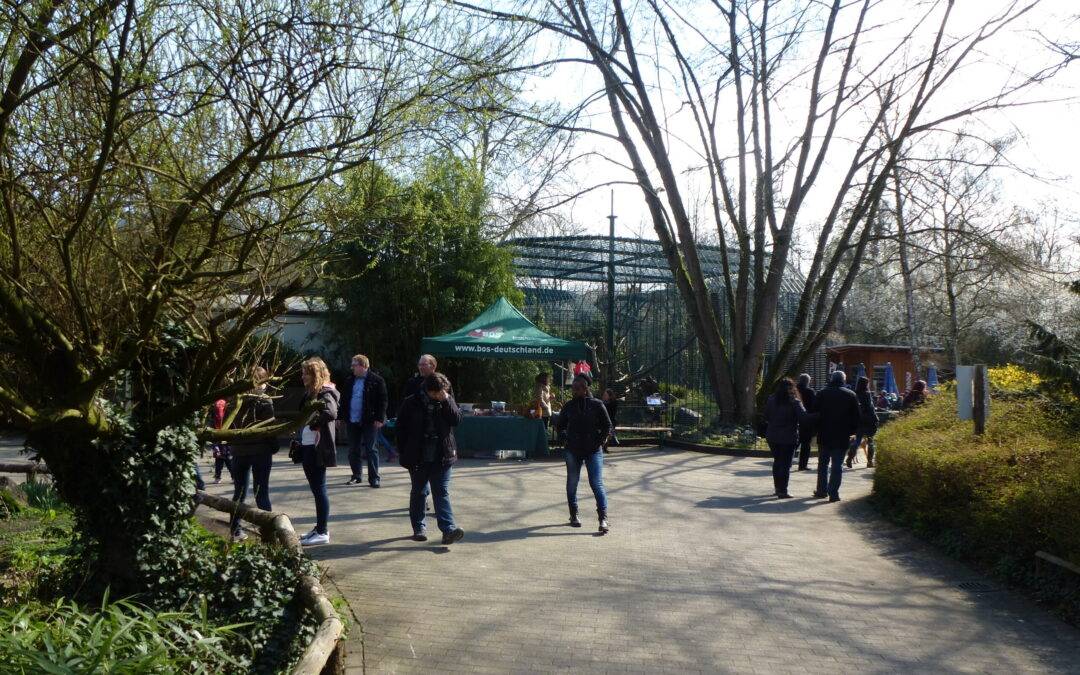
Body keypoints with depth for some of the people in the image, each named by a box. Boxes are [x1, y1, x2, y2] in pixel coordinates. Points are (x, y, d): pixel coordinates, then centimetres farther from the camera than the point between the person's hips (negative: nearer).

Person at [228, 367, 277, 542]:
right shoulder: (264, 401, -10)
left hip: (239, 450, 4)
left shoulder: (238, 399, 2)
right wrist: (274, 447, 2)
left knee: (239, 491, 13)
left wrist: (233, 444, 11)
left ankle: (235, 530, 15)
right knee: (261, 491, 2)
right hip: (260, 450, -4)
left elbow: (229, 424, 4)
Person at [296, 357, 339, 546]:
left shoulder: (325, 393, -12)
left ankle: (323, 532, 1)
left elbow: (331, 412, -30)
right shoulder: (310, 392, 16)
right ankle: (319, 528, 23)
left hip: (318, 448, -9)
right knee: (315, 488, 14)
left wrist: (313, 421, -24)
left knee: (319, 488, -4)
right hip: (307, 446, 9)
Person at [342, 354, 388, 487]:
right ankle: (357, 476, 23)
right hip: (352, 422, 6)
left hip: (369, 421, -6)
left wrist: (379, 418, -16)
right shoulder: (351, 381, 11)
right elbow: (344, 399, 16)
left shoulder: (376, 381, -7)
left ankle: (374, 478, 6)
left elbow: (382, 401, -10)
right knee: (353, 450, 11)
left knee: (370, 450, -1)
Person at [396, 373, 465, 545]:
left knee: (441, 492, -5)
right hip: (418, 458, 0)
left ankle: (449, 529, -14)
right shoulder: (411, 403, -3)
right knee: (418, 492, 11)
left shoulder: (447, 401, 4)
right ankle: (419, 528, 24)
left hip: (441, 457, 0)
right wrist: (403, 453, 0)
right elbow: (401, 428, 2)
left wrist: (446, 401, -17)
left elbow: (456, 419, -9)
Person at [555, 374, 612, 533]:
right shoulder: (569, 407, 6)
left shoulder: (597, 405, -2)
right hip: (572, 451, 3)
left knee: (596, 484, -11)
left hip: (593, 450, -3)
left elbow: (607, 426, 3)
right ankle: (574, 516, 23)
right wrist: (566, 438, 2)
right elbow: (560, 426, 17)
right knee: (572, 483, 9)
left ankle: (603, 518, -13)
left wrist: (599, 441, -7)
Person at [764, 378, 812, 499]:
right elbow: (804, 418, -20)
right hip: (788, 438, -5)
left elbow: (766, 417, 8)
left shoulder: (771, 400, 2)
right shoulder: (794, 402, -12)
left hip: (772, 437, 5)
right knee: (786, 464, -1)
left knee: (777, 462, 17)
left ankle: (777, 488, 24)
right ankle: (782, 491, -3)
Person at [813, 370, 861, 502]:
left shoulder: (822, 394, 1)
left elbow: (815, 414, 2)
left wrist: (816, 430, 11)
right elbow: (856, 417, 1)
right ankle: (833, 493, -5)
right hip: (842, 437, -1)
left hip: (824, 436, 1)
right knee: (837, 465, 0)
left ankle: (822, 491, 17)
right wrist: (852, 432, 9)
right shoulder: (851, 395, 0)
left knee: (823, 463, 14)